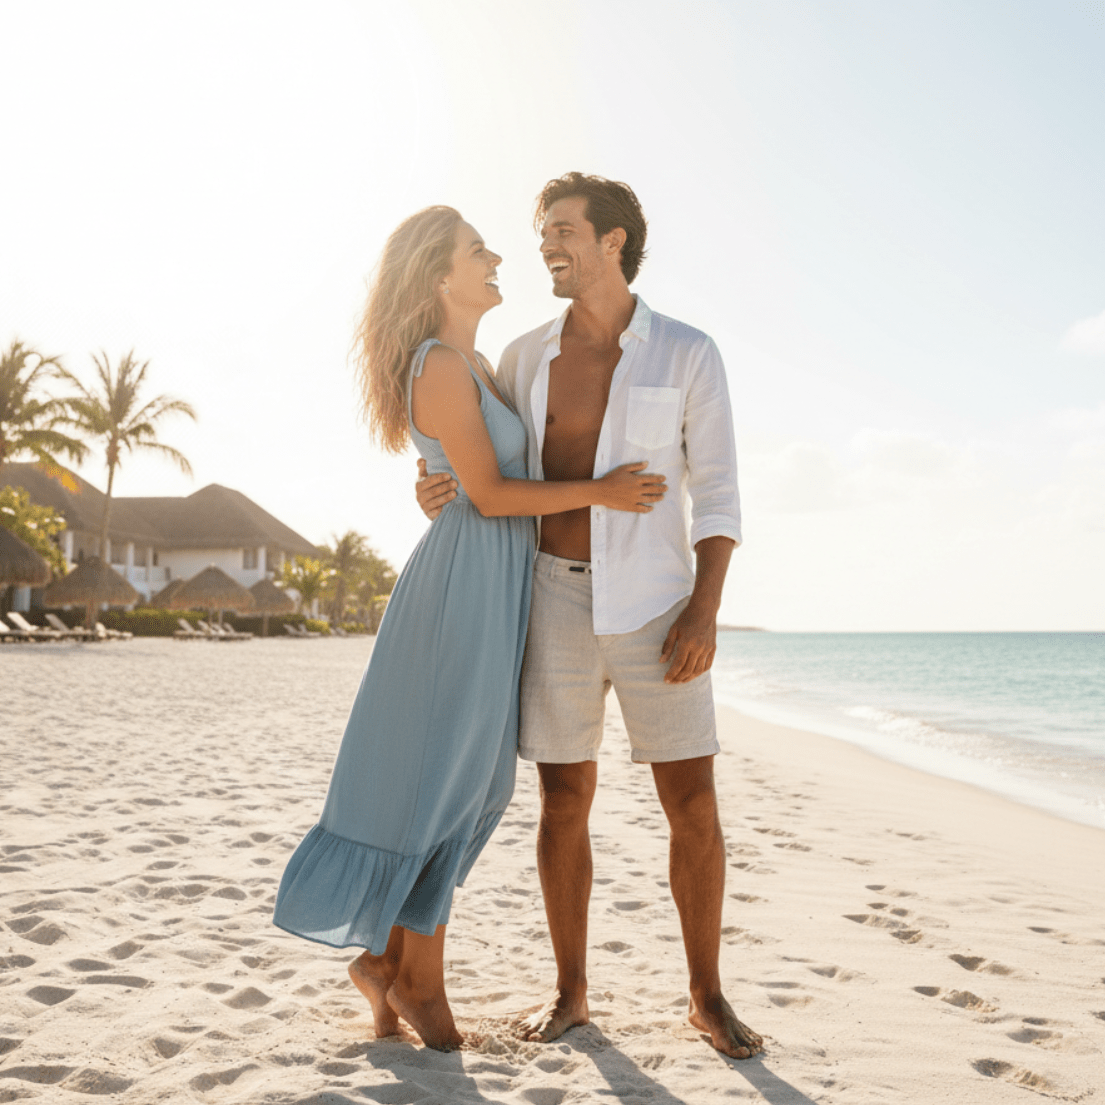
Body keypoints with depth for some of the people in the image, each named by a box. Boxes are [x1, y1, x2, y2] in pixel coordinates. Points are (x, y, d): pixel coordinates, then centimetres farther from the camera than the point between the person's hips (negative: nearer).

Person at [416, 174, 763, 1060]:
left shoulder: (688, 355, -4)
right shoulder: (526, 358, 5)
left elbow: (718, 496, -5)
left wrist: (704, 612, -16)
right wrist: (440, 490, -10)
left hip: (654, 605, -2)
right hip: (557, 600, 2)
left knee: (694, 804, -2)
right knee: (564, 802, 4)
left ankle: (708, 996, 15)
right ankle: (571, 991, 19)